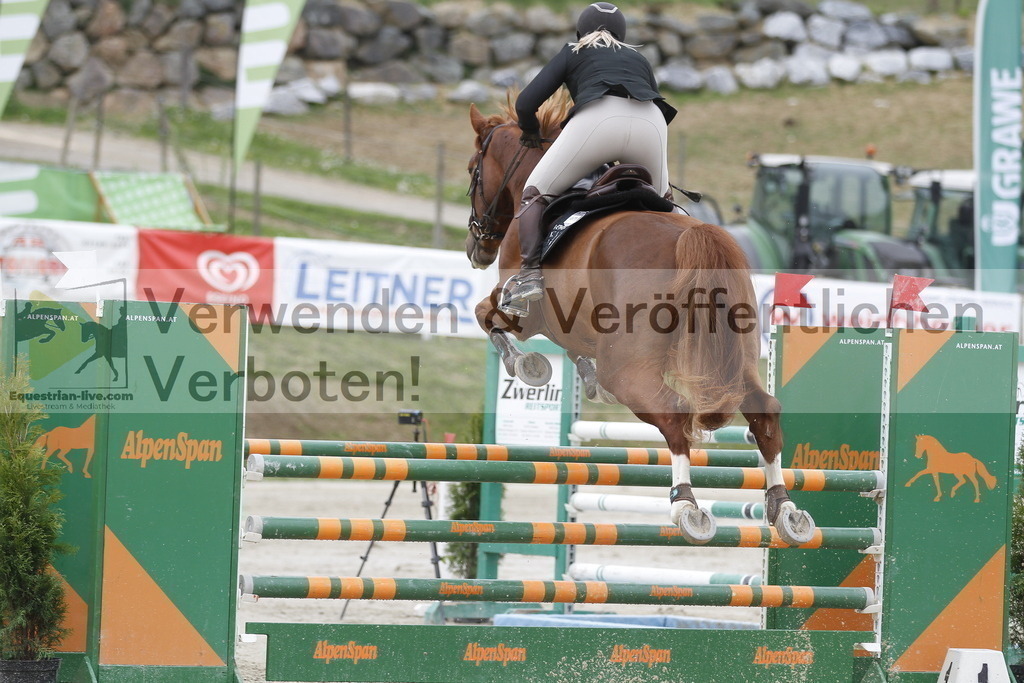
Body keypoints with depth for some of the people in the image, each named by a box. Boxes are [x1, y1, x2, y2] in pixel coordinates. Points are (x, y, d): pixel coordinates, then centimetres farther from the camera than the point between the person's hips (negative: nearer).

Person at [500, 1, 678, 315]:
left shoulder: (573, 53, 29)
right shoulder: (639, 60, 39)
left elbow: (526, 103, 21)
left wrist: (531, 133, 42)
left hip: (596, 118, -3)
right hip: (651, 122, 3)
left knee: (535, 195, 9)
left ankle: (531, 274, -10)